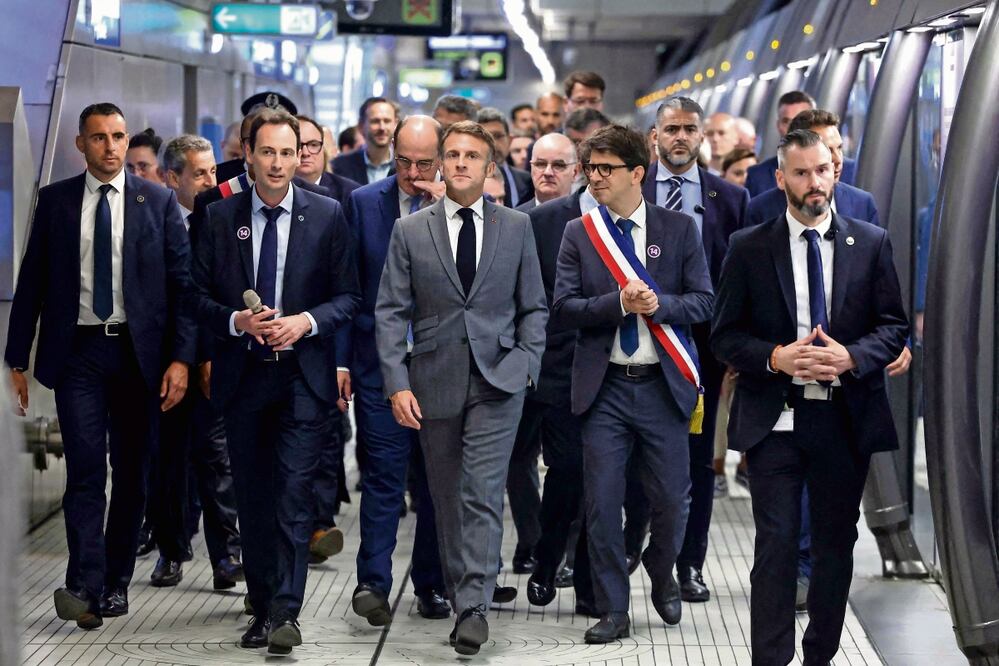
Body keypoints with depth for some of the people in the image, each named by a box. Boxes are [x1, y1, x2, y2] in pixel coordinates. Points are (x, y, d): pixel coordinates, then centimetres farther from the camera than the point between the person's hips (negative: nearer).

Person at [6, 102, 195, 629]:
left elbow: (181, 283, 2)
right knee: (85, 468, -11)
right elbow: (31, 283, 7)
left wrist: (181, 358, -6)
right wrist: (17, 360, 4)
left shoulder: (157, 201, 4)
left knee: (131, 472, 6)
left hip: (138, 351, 1)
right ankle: (85, 586, -16)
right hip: (78, 350, -1)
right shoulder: (54, 200, 5)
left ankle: (117, 582, 16)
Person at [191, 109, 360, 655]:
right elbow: (200, 296, 6)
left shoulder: (327, 216, 2)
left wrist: (305, 321, -13)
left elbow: (349, 296, 3)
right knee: (252, 500, 9)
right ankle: (261, 607, 18)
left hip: (302, 376, -2)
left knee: (293, 497, -11)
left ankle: (285, 613, -12)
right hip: (242, 375, 2)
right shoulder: (220, 217, 5)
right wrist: (237, 321, -12)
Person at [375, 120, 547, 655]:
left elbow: (533, 306, 11)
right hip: (434, 382, 1)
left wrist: (527, 364, -2)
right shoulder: (409, 231, 5)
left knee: (482, 492, -12)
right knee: (446, 497, 8)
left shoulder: (517, 227, 7)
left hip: (498, 380, -1)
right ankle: (457, 589, 20)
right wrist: (397, 383, -7)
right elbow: (390, 312, 2)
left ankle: (473, 608, -16)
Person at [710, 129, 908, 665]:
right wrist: (775, 357, -15)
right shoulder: (749, 248, 2)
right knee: (776, 543, -5)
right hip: (774, 419, -2)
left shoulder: (871, 243, 5)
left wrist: (851, 356, -14)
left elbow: (894, 325, 5)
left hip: (846, 418, 2)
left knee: (836, 543, 10)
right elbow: (725, 335, 2)